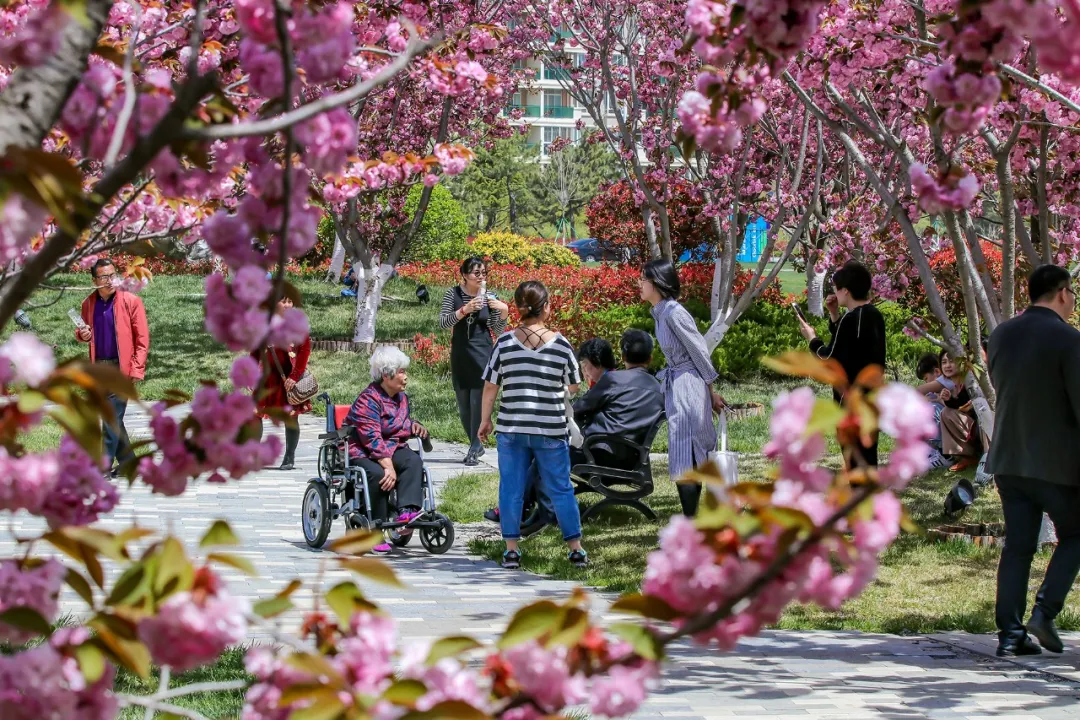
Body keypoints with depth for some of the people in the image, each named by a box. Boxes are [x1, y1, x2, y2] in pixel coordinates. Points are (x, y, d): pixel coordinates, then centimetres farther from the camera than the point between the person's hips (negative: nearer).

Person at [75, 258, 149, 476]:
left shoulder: (131, 301, -7)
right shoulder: (89, 304, 7)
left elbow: (142, 339, -7)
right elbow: (84, 332, 22)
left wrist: (136, 369, -14)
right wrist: (82, 335, -2)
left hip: (122, 367, -6)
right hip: (99, 366, 6)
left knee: (112, 416, -9)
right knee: (112, 417, 11)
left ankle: (104, 464, -6)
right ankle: (127, 462, 20)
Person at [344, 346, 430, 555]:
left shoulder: (402, 398, 14)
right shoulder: (368, 400, -15)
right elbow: (372, 438, -23)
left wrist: (413, 425, 7)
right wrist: (388, 466, -32)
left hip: (392, 449, 7)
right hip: (362, 452, -7)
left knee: (413, 462, -25)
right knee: (377, 474, -36)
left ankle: (407, 511, -41)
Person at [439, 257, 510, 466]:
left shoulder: (489, 298, 0)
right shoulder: (453, 294, -1)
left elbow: (498, 331, 6)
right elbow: (443, 322, -9)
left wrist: (504, 312, -12)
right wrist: (465, 310, -21)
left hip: (482, 355, -2)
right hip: (460, 355, 2)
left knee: (478, 401, -7)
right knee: (463, 404, 8)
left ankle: (474, 450, 0)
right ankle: (477, 446, 23)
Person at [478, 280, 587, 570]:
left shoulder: (505, 343, -4)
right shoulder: (561, 345, -5)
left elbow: (490, 386, 0)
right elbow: (574, 387, 6)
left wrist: (485, 420, 12)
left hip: (511, 429, 0)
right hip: (551, 430, 0)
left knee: (511, 489, 8)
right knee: (560, 490, 9)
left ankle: (512, 550, 9)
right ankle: (576, 549, 12)